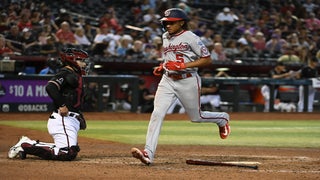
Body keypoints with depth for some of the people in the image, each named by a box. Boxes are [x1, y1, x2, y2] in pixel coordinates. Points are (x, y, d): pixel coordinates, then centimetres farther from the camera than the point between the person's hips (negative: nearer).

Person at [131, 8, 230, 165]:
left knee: (196, 117, 10)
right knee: (157, 113, -14)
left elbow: (207, 60, -13)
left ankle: (222, 119, 43)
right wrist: (162, 67, 9)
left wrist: (184, 65, -21)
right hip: (168, 80, 5)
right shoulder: (165, 37, 10)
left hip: (188, 81, -5)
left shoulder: (191, 38, -12)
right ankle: (148, 153, -21)